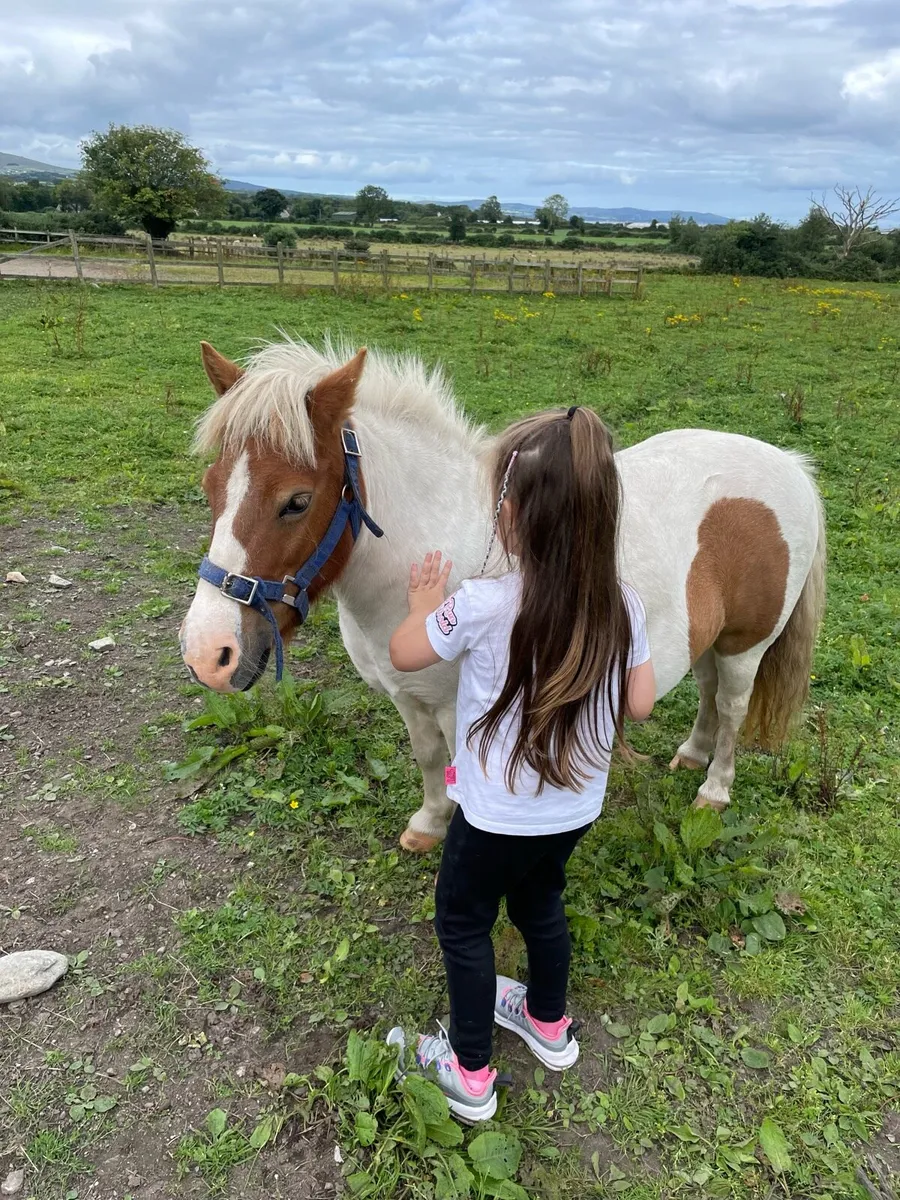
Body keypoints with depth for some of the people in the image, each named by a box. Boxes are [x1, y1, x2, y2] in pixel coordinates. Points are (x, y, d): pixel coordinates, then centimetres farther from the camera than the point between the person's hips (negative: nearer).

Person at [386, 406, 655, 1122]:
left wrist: (425, 602, 7)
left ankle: (469, 1074, 35)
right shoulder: (624, 605, -15)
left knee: (463, 925, 19)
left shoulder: (482, 606, -28)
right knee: (541, 903, 30)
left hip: (497, 816, -5)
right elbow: (639, 705, -4)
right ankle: (549, 1024, 52)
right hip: (577, 809, 5)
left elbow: (404, 655, -11)